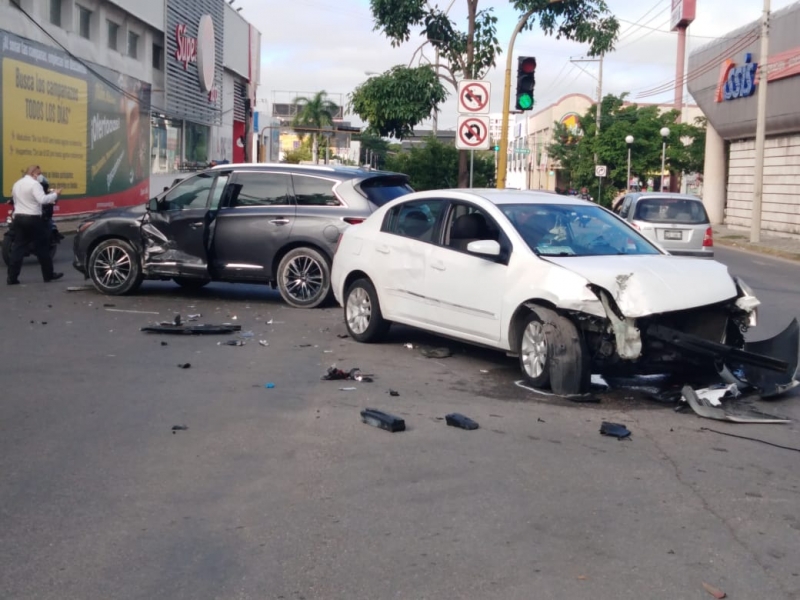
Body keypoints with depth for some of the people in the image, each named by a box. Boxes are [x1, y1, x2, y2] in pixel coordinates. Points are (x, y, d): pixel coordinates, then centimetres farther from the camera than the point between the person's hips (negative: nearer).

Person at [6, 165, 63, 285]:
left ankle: (12, 277, 0)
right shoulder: (34, 184, -11)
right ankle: (48, 275, 11)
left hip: (18, 218, 7)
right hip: (33, 219, -7)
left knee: (18, 247, 5)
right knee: (42, 247, 4)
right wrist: (54, 194, -9)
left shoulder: (16, 184, 15)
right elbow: (42, 200, -23)